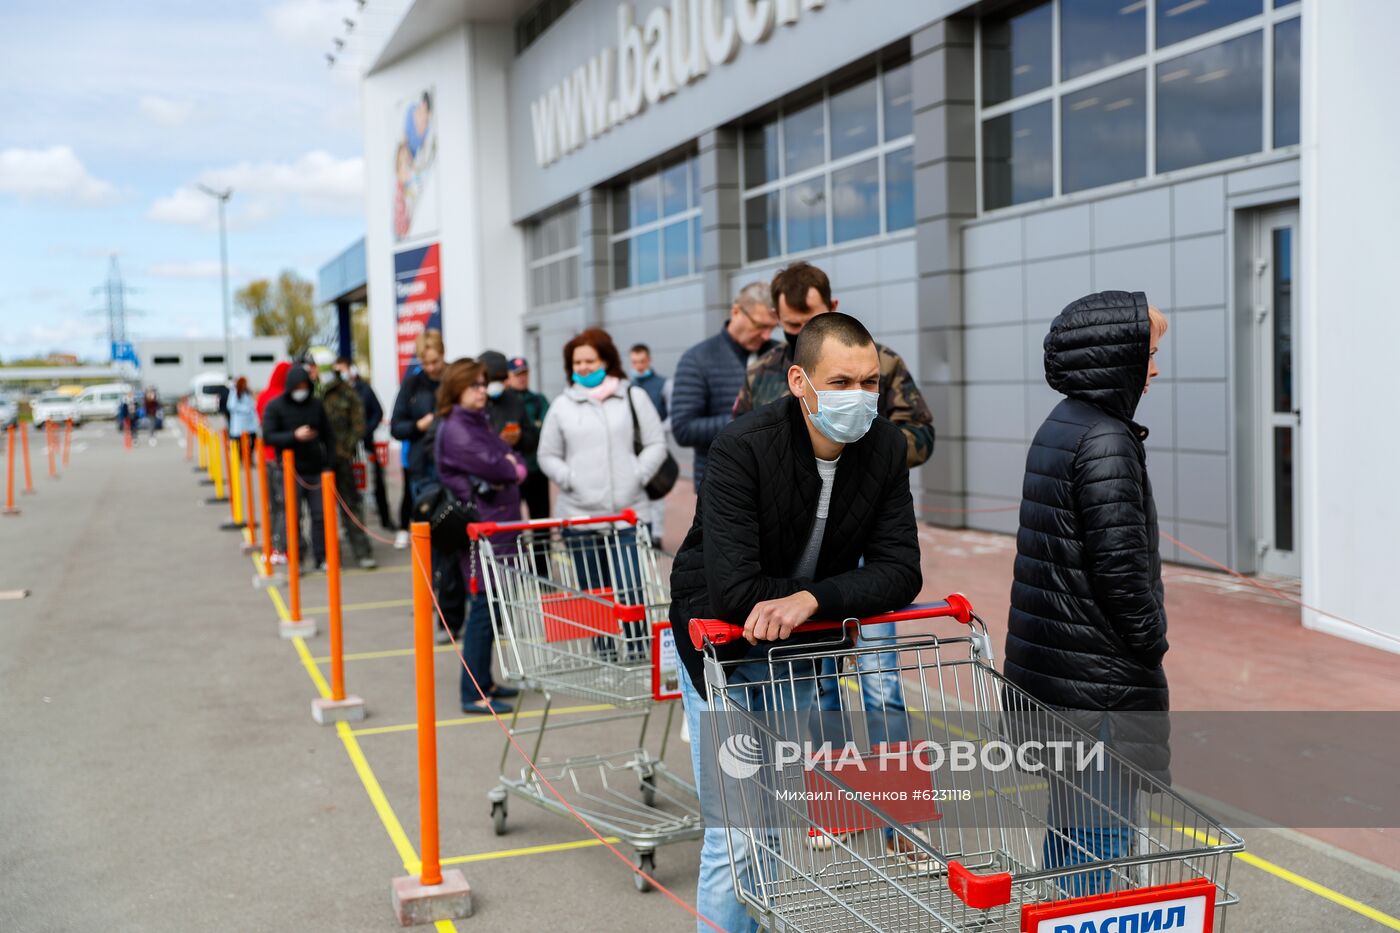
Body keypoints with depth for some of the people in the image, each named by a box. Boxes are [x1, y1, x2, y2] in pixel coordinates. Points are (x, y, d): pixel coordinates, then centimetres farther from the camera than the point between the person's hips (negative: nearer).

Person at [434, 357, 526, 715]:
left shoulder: (480, 422, 18)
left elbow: (514, 459, 14)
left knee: (491, 604, 13)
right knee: (485, 606, -8)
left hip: (500, 523, 9)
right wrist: (511, 468, 0)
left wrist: (511, 468, -7)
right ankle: (473, 694, -3)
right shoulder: (455, 429, -11)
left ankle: (483, 681, 23)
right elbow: (491, 465, -20)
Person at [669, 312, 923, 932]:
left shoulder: (885, 448, -12)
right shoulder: (742, 450, -27)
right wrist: (846, 592, -22)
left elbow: (900, 573, -16)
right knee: (737, 835, -4)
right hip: (723, 647, -4)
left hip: (799, 647, 4)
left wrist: (811, 598, -32)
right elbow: (733, 590, -34)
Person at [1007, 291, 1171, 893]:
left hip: (1049, 662, 10)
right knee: (1104, 827, -2)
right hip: (1101, 676, -10)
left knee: (1069, 811, 20)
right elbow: (1121, 561, -22)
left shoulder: (1059, 428, 12)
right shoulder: (1106, 440, -18)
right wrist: (1150, 641, -8)